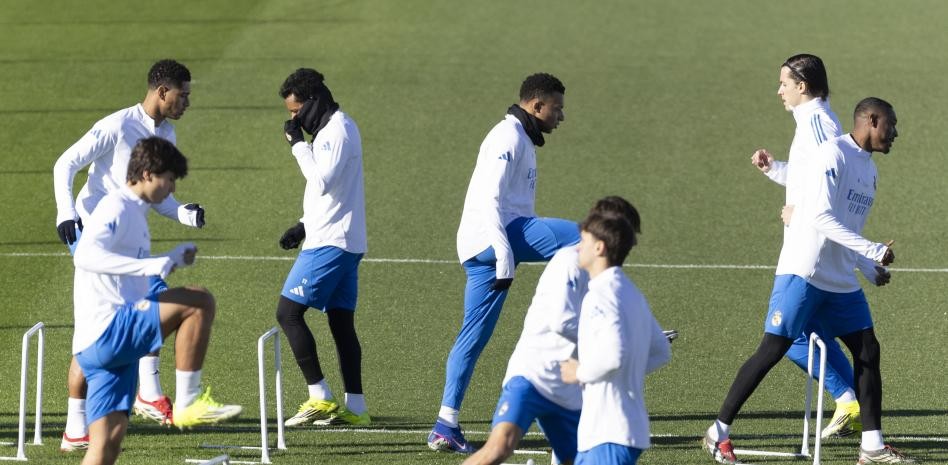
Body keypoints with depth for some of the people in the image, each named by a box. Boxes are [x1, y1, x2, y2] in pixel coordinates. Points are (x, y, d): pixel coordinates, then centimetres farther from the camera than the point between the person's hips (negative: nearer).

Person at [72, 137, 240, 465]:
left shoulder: (133, 212, 23)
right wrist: (149, 265, -33)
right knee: (199, 302, -18)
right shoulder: (116, 208, -8)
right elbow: (86, 256, -27)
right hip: (107, 330, -10)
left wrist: (171, 260, 33)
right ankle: (187, 403, -15)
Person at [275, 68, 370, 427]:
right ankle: (354, 407, 7)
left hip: (330, 243, -10)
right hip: (344, 242, 10)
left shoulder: (336, 132, -14)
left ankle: (320, 399, -9)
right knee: (341, 321, 9)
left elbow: (322, 181, -26)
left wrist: (298, 143, -18)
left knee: (288, 312, -8)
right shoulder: (337, 128, 18)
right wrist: (304, 225, 21)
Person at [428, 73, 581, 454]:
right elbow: (491, 200, -17)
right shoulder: (509, 137, -7)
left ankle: (445, 428, 7)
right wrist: (505, 255, -23)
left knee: (474, 336, 8)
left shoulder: (520, 139, 25)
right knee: (578, 236, -20)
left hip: (487, 249, 10)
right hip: (488, 239, -10)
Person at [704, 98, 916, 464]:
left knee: (867, 350, 3)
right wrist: (874, 251, -23)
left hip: (842, 282, 9)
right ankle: (719, 432, -1)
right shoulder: (833, 154, -12)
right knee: (773, 349, -8)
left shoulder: (869, 169, 16)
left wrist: (873, 269, 18)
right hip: (804, 273, -9)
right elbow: (822, 218, -21)